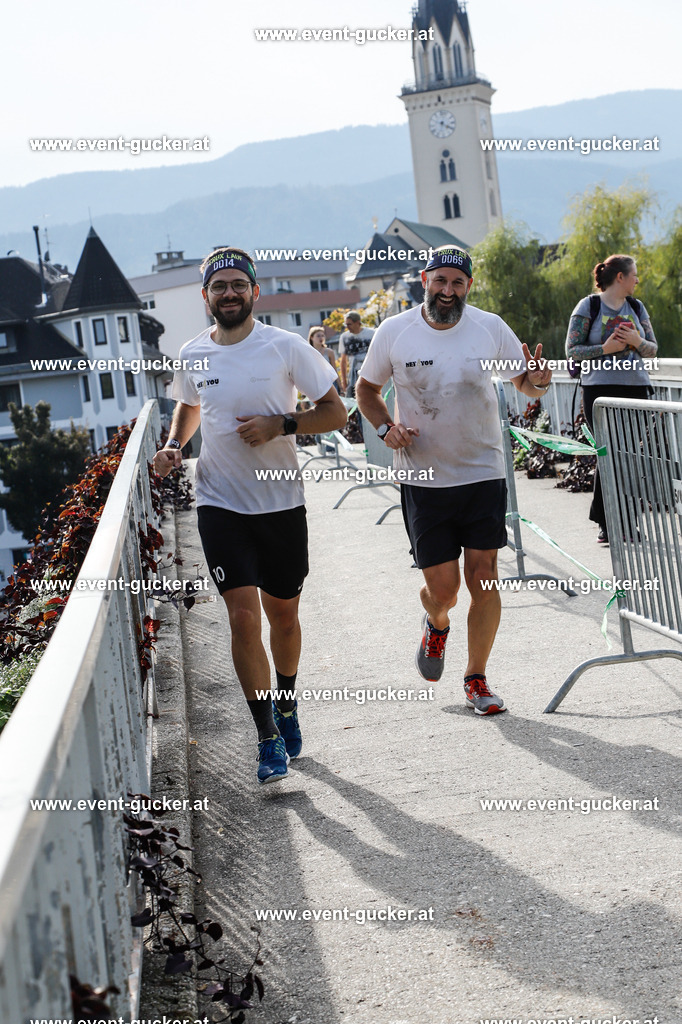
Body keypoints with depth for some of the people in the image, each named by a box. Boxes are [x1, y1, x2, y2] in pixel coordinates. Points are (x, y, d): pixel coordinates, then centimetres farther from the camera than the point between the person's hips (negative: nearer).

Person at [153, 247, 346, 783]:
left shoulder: (285, 347, -7)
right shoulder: (192, 355, 1)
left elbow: (335, 411, -3)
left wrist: (281, 425, -18)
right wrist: (174, 445, 3)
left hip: (282, 503, -1)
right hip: (221, 504, 1)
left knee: (282, 614, 12)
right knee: (243, 617, -10)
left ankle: (286, 704, 40)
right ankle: (268, 736, 1)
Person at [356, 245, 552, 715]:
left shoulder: (490, 328, -2)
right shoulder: (393, 332, -4)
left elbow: (525, 382, 7)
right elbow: (367, 388, 11)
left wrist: (539, 381, -17)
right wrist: (385, 428, -7)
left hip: (483, 473, 1)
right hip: (423, 478, 0)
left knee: (484, 578, -2)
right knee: (442, 586, -1)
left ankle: (477, 678, 15)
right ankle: (436, 625, 37)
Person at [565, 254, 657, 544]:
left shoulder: (636, 307, 13)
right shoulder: (588, 307, 0)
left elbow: (653, 348, 14)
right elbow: (572, 350, -4)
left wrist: (637, 342, -7)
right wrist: (605, 349, -15)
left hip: (635, 387, 4)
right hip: (600, 390, -4)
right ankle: (605, 522, 4)